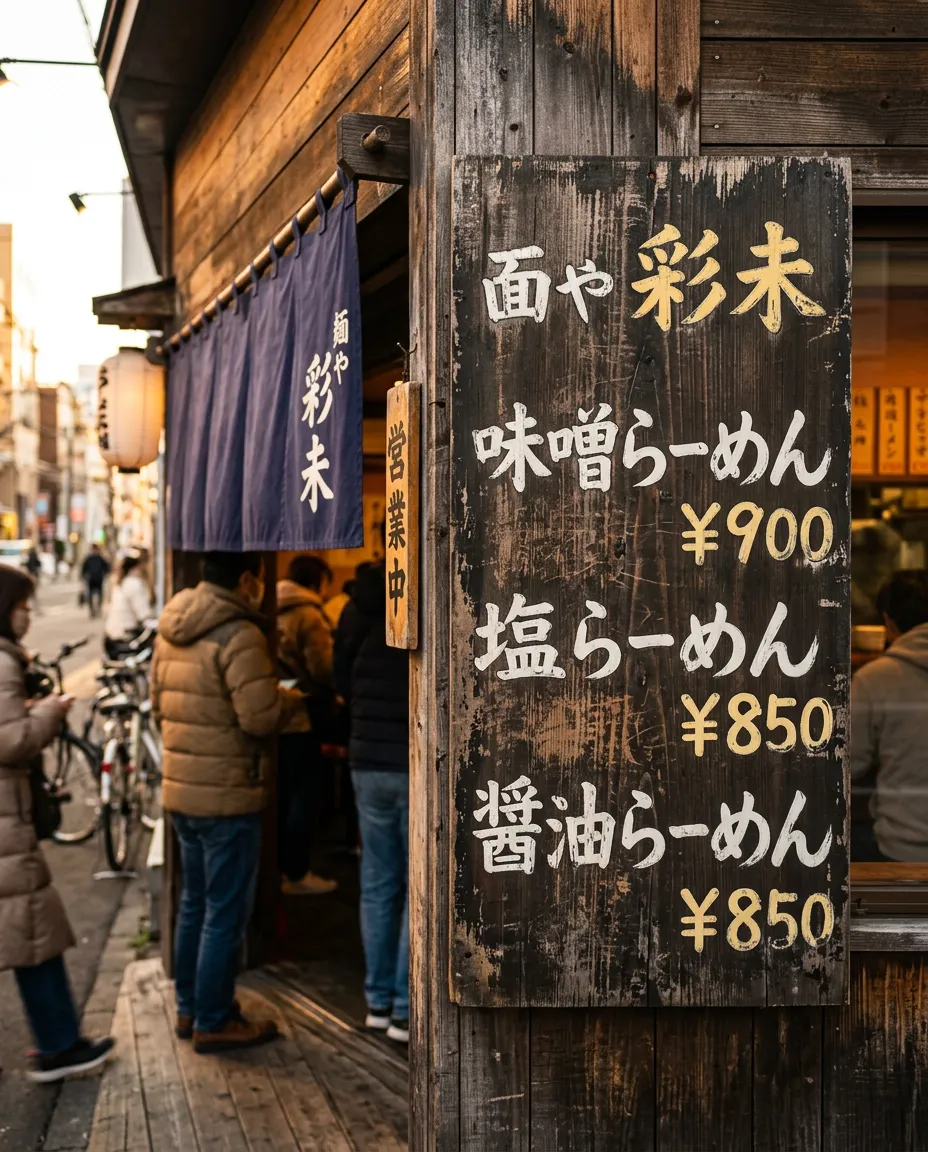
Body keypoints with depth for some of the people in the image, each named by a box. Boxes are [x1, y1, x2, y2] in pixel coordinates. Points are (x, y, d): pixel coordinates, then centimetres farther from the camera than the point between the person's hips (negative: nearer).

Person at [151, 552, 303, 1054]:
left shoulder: (170, 630, 9)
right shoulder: (239, 635, -18)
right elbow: (261, 716, -22)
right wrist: (291, 698, -3)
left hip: (180, 788, 9)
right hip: (228, 794, -9)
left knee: (195, 903, 19)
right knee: (226, 913, 2)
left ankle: (188, 1008, 29)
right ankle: (214, 1022, 9)